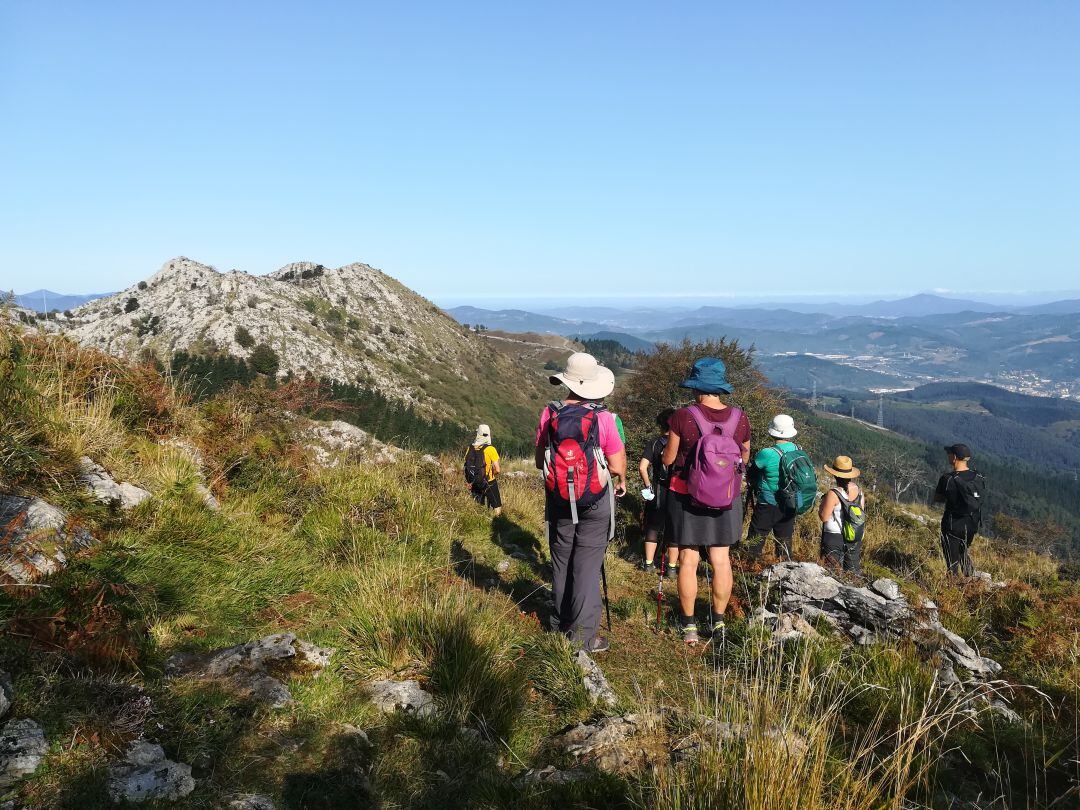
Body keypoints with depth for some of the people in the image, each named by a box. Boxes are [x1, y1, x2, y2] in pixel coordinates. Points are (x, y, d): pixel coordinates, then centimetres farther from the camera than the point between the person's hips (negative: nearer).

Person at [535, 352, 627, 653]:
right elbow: (617, 465, -11)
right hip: (595, 503, -3)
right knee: (587, 565, 3)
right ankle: (584, 633, 6)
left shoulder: (549, 414, -6)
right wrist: (621, 482, 11)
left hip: (559, 501, 3)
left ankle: (560, 623, 30)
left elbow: (539, 461, 4)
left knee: (561, 561, 17)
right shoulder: (603, 417, -15)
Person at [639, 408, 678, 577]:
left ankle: (649, 564, 21)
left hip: (657, 493, 0)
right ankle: (672, 568, 16)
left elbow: (642, 467, -14)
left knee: (653, 528, 15)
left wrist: (647, 485, -1)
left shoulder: (655, 442, -5)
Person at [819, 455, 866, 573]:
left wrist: (823, 502, -3)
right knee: (853, 571, 18)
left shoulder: (833, 494, -22)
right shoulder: (858, 490, -2)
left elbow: (824, 517, -17)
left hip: (834, 538, -6)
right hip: (856, 539, 6)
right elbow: (862, 514, 7)